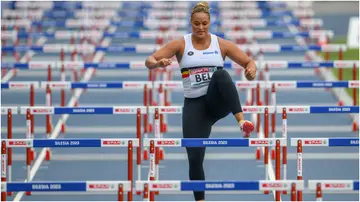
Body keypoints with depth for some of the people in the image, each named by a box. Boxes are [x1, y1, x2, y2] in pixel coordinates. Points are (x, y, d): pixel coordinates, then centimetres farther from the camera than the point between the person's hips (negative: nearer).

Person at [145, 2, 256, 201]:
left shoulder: (222, 44, 3)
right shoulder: (180, 44, 1)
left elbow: (249, 62, 4)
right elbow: (149, 61, -4)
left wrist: (252, 69, -21)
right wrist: (159, 63, -28)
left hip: (218, 101, -1)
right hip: (194, 105, 1)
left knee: (221, 74, -34)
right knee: (194, 158, -7)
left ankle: (242, 121, -46)